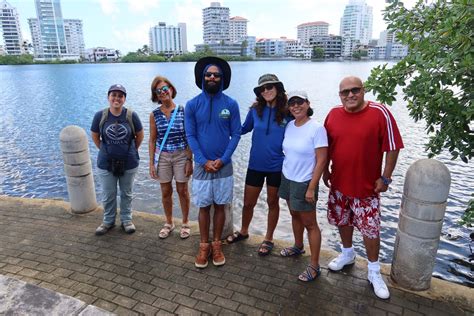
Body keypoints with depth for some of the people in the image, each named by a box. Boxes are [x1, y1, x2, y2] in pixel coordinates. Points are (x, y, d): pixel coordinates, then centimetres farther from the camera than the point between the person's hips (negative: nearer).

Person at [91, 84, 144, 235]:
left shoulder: (131, 115, -12)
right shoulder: (100, 115, -10)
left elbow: (140, 135, 2)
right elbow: (95, 136, 5)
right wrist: (105, 150, 8)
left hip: (129, 163, -1)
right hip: (106, 163, 1)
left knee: (127, 193, 16)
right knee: (108, 195, 14)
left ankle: (126, 220, 35)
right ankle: (108, 221, 36)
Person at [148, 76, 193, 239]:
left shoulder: (183, 111, -6)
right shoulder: (154, 115, -1)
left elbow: (189, 138, -4)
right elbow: (152, 140, 3)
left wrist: (190, 160, -8)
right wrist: (151, 163, 0)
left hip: (181, 156, -2)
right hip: (162, 157, 2)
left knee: (182, 191, 9)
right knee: (166, 192, 12)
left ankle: (185, 223, 28)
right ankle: (169, 223, 33)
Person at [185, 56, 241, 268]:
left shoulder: (231, 104, -2)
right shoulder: (192, 105, -3)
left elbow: (236, 134, -2)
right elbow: (190, 136, -3)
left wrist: (222, 160, -12)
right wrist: (204, 161, -11)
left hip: (224, 165, 0)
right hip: (202, 166, 0)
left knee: (220, 206, 11)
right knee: (203, 207, 9)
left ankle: (216, 245, 27)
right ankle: (204, 246, 25)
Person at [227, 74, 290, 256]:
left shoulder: (287, 113, -10)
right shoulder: (255, 110, -4)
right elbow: (243, 129, 10)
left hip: (276, 167, -2)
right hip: (255, 165, 2)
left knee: (272, 202, 16)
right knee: (248, 203, 13)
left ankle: (269, 239, 34)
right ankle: (243, 231, 40)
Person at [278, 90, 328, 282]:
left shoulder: (316, 128, -17)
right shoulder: (289, 126, 1)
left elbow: (321, 161, -17)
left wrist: (311, 188, -18)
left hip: (304, 183, -6)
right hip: (287, 179, 6)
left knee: (310, 224, 4)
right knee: (295, 215, 22)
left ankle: (314, 266, 16)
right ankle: (298, 247, 44)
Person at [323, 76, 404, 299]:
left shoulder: (379, 113, -14)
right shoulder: (333, 114, -1)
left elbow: (392, 147, -10)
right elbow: (326, 146, 9)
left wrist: (385, 177, -10)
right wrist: (325, 171, 9)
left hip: (367, 186, -4)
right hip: (338, 183, 4)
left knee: (370, 229, 5)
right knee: (343, 221, 19)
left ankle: (374, 272, 26)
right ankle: (347, 254, 45)